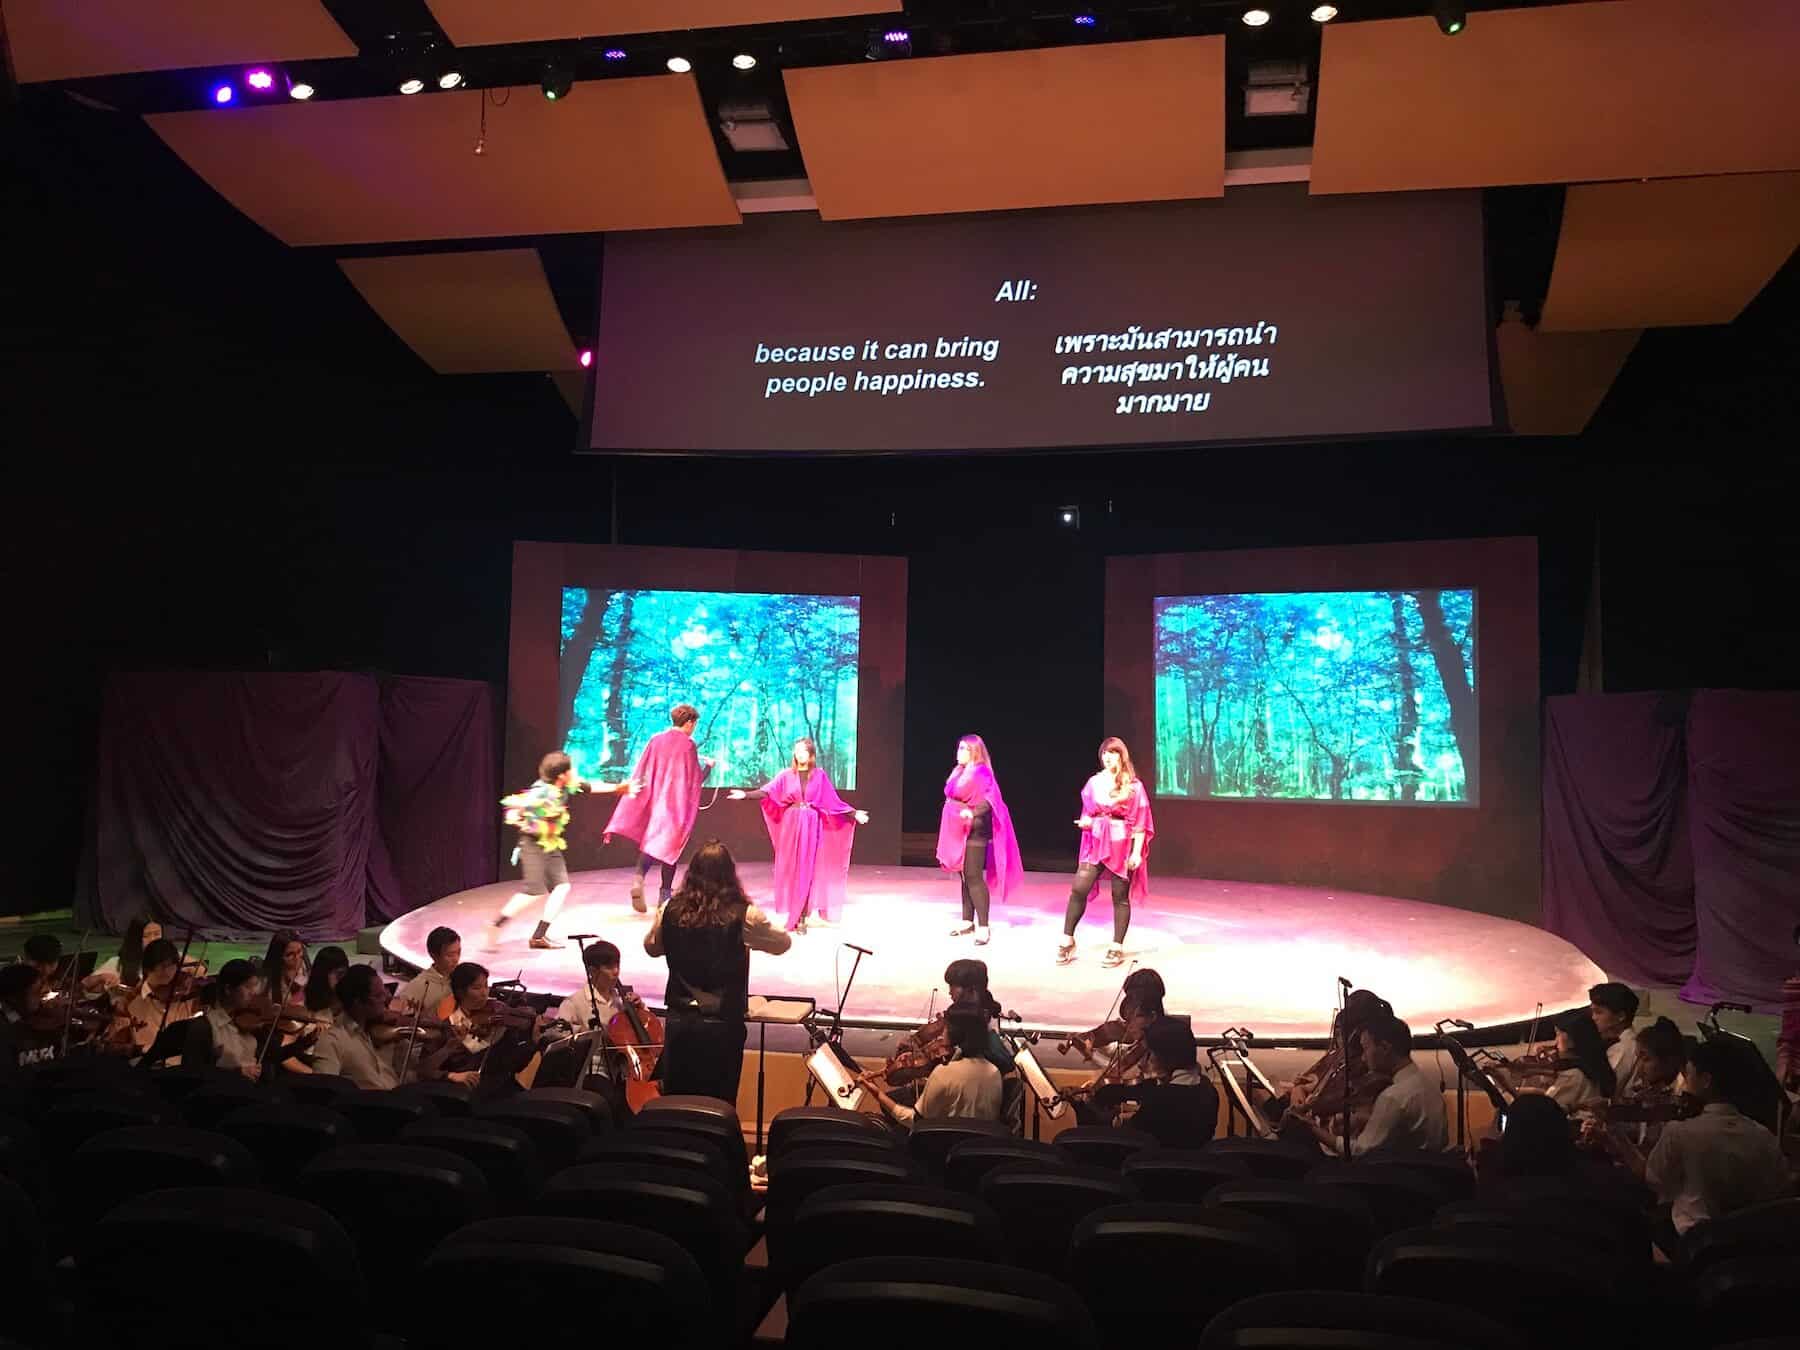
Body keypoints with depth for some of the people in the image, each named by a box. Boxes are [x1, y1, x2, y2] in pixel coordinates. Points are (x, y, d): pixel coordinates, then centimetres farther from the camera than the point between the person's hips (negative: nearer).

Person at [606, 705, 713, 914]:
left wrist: (634, 788, 14)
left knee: (650, 841, 8)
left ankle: (639, 877, -18)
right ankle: (665, 894, 9)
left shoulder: (656, 740, 4)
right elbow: (695, 779, -3)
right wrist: (708, 766, 14)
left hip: (653, 799, 4)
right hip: (676, 803, -4)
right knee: (671, 845, 6)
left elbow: (642, 772, 6)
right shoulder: (688, 745, -9)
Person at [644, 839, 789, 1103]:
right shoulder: (743, 916, -13)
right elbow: (783, 944, 3)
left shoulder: (670, 910, -5)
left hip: (678, 1021, 3)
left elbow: (651, 947, 14)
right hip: (722, 1024, -3)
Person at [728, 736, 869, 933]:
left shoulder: (819, 775, 4)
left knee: (807, 871, -1)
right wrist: (745, 794, -24)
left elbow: (833, 801, 8)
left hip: (811, 827, 0)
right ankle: (792, 915, 10)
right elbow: (767, 791, -9)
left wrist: (854, 813, 4)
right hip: (791, 824, 0)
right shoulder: (786, 774, 2)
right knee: (789, 869, 2)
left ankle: (802, 917, 2)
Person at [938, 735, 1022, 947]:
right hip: (959, 831, 9)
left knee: (974, 877, -12)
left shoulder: (981, 773, -13)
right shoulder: (959, 772, 14)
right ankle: (968, 921, 19)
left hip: (975, 831, -9)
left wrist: (973, 813, -35)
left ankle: (983, 927, -10)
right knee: (965, 877, 12)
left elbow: (989, 800, -22)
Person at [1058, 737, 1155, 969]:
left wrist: (1137, 852, -11)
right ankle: (1067, 940, 8)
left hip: (1122, 845, -3)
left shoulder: (1134, 785, -4)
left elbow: (1140, 821, -5)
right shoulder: (1094, 782, 6)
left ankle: (1117, 947, 14)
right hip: (1095, 843, 3)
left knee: (1120, 897, 4)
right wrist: (1085, 822, -6)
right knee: (1078, 890, -5)